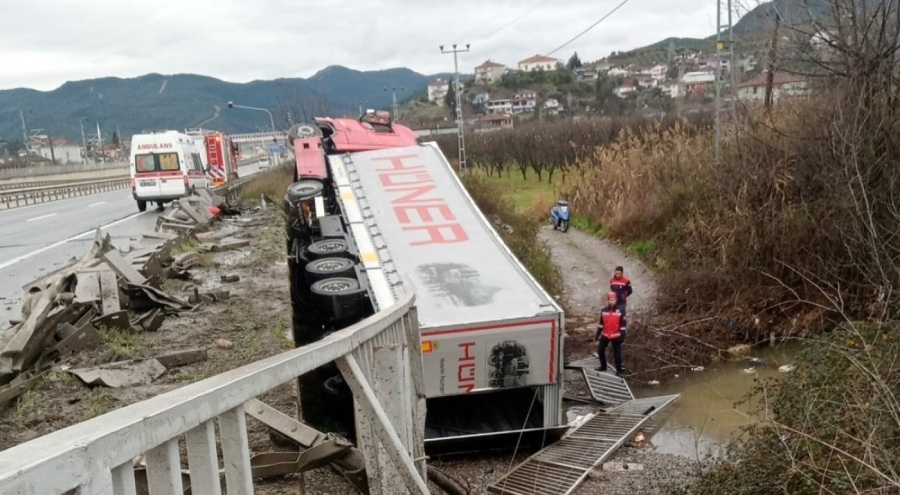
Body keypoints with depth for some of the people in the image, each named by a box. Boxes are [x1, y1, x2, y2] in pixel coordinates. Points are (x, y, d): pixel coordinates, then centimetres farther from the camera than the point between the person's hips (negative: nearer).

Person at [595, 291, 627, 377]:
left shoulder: (620, 311, -10)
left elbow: (623, 324, -8)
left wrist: (623, 335, -13)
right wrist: (598, 334, 10)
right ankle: (603, 366, 28)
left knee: (617, 354, 0)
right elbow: (601, 323, 9)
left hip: (616, 336, -4)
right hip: (605, 335, 4)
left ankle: (618, 370, 11)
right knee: (600, 350, 10)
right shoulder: (603, 311, -1)